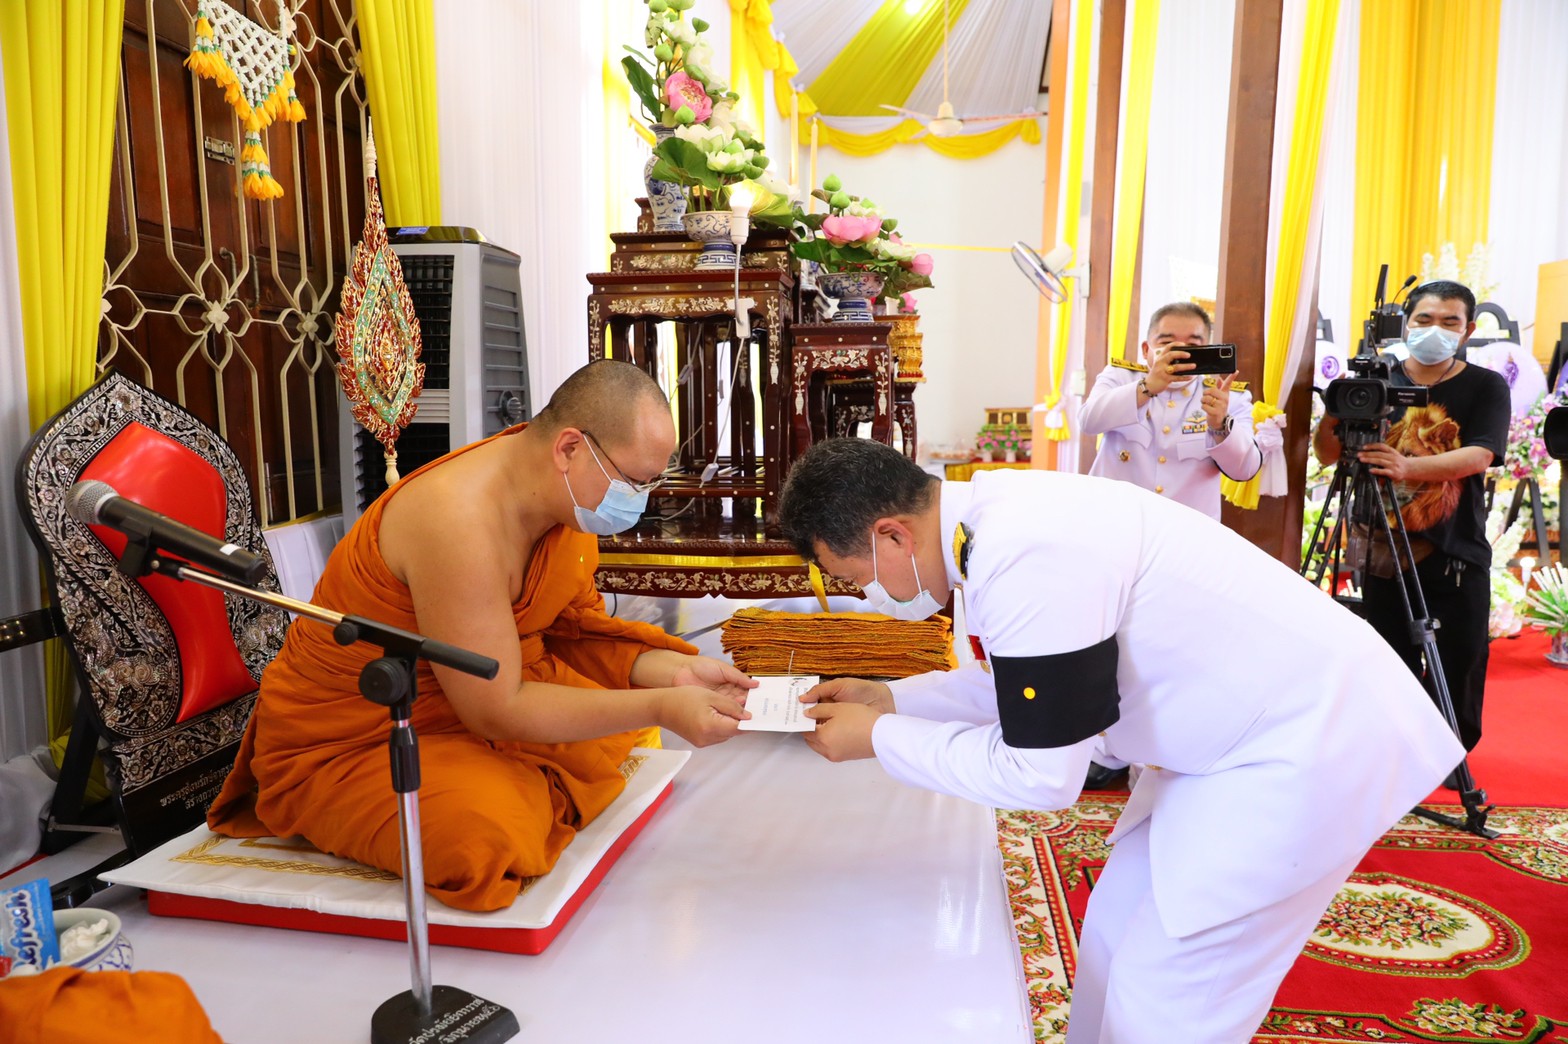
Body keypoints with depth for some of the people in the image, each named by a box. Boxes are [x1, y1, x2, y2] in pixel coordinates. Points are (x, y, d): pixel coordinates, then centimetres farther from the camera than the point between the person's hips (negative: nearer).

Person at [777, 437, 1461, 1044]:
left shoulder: (1026, 561, -30)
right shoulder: (996, 515, -1)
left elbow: (1039, 773, -22)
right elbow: (1027, 681, 13)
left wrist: (879, 738, -12)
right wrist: (892, 699, 5)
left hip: (1306, 747, -9)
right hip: (1258, 720, 10)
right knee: (1119, 931, 17)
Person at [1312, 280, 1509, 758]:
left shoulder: (1486, 387, 0)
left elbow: (1479, 455, -16)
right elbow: (1328, 455, 0)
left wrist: (1409, 467, -34)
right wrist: (1333, 416, -21)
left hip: (1457, 556, -1)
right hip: (1384, 551, 1)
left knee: (1459, 665, 4)